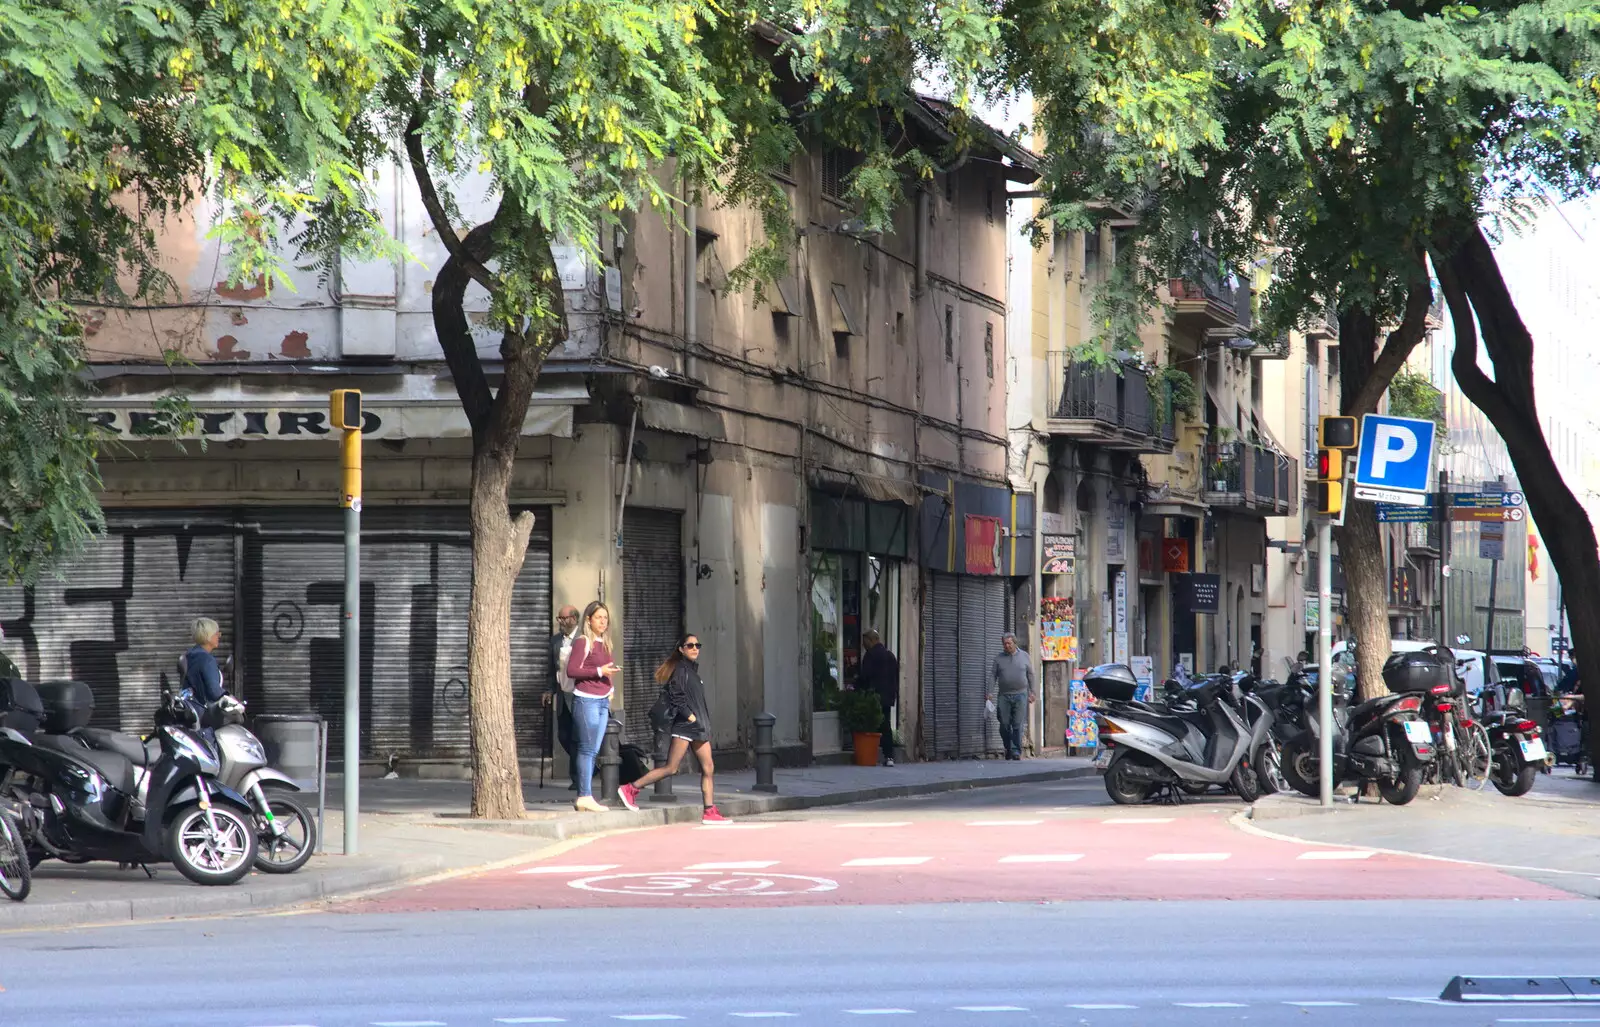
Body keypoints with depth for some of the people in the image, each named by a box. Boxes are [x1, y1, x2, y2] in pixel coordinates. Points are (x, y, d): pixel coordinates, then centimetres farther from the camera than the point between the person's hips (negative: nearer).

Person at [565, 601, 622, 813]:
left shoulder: (604, 644, 17)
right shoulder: (582, 642, -7)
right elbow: (571, 670, -14)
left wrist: (611, 688, 9)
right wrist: (599, 671, -18)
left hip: (602, 701, 8)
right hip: (586, 700, -8)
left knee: (593, 750, 7)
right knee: (587, 748, -9)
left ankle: (583, 796, 10)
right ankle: (585, 796, -9)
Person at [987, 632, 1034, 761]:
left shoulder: (1024, 656, 8)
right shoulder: (999, 658, 9)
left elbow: (1030, 675, 12)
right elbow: (993, 676, 6)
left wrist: (1031, 692, 7)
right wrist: (990, 693, -5)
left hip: (1020, 695, -1)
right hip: (1003, 696, 1)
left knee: (1018, 725, -6)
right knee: (1004, 725, 0)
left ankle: (1016, 751, -4)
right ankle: (1008, 749, 17)